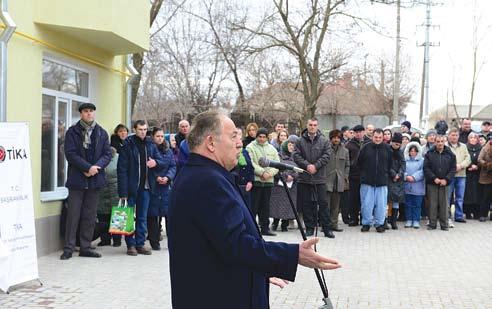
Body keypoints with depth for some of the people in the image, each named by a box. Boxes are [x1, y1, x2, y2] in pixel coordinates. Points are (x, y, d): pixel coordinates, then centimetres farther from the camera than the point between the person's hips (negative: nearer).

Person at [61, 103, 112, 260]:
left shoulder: (102, 133, 10)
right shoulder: (72, 132, 0)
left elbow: (107, 154, 5)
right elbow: (70, 153, -9)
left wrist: (96, 167, -13)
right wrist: (88, 167, -17)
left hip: (95, 180, 3)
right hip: (77, 179, -3)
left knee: (90, 216, 8)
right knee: (73, 214, -2)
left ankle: (85, 247, 16)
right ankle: (68, 248, 4)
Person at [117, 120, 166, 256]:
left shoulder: (150, 145, 7)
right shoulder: (128, 145, -7)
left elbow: (163, 162, 11)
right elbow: (122, 169, -10)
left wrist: (156, 162, -15)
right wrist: (123, 191, -16)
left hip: (145, 187, 4)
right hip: (131, 187, -4)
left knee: (142, 217, 10)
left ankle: (140, 244, 17)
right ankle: (130, 245, 11)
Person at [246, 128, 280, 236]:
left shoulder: (272, 149, 15)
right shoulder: (250, 147, -1)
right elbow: (250, 164, -12)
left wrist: (270, 173, -8)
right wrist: (262, 172, -17)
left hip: (268, 181, 5)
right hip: (255, 181, -5)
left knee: (265, 206, 10)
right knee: (253, 206, -4)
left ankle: (265, 228, 17)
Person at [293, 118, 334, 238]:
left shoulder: (324, 141, 3)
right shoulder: (300, 141, 4)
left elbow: (326, 156, -3)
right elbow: (296, 156, -2)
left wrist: (315, 166, -13)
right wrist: (307, 165, -15)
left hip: (320, 178, -1)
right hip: (304, 178, 1)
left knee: (323, 203, 1)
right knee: (306, 204, 6)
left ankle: (327, 229, 7)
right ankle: (309, 228, 16)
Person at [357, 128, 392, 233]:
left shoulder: (387, 149, 4)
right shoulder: (366, 148, 0)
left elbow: (390, 164, 15)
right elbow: (359, 163, 9)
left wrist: (386, 174, 12)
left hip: (382, 182, 1)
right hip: (367, 181, -1)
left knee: (381, 204, 2)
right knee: (366, 203, 2)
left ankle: (379, 223, 13)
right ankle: (366, 223, 13)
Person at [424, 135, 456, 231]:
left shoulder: (450, 154, 5)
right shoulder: (429, 154, 1)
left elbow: (453, 169, 3)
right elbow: (426, 168, -3)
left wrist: (446, 179, -10)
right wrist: (434, 178, -13)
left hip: (445, 183, 1)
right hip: (432, 183, -1)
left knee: (444, 204, 4)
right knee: (432, 204, 2)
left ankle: (444, 224, 12)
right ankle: (432, 224, 10)